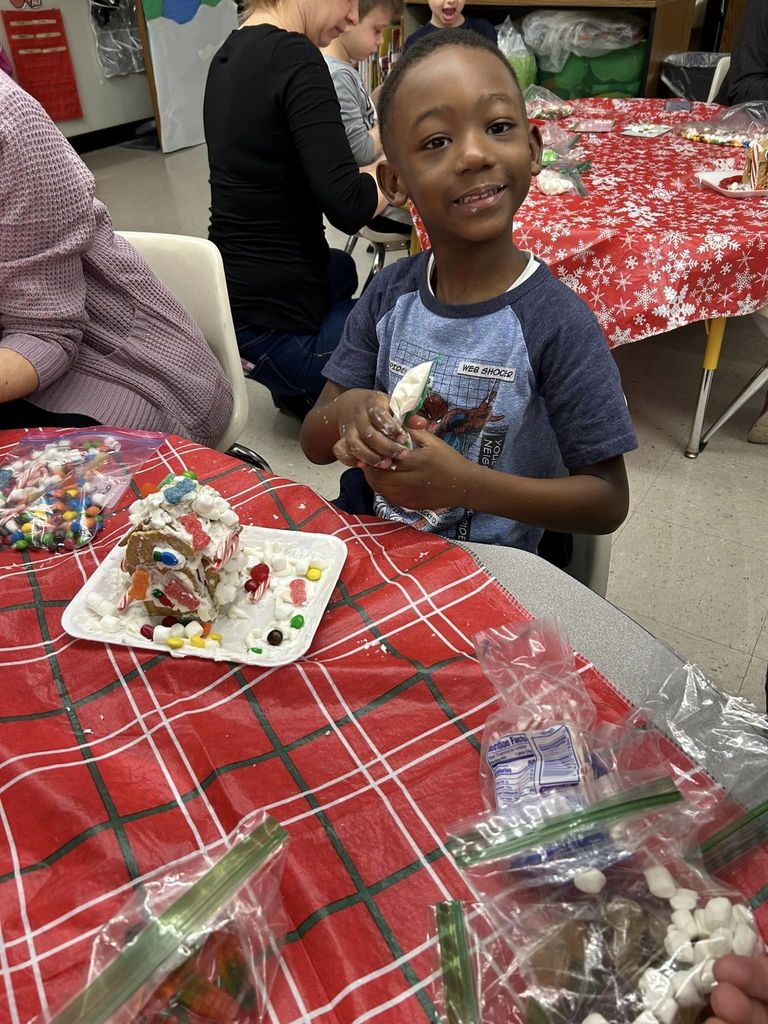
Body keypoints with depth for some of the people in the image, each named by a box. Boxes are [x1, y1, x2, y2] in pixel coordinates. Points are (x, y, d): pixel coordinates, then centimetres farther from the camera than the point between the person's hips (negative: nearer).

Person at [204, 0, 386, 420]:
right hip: (274, 329, -9)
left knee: (342, 267, 38)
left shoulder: (231, 54, 11)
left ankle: (299, 390, 29)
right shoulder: (293, 56, -17)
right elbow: (348, 206, -24)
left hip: (229, 299, 9)